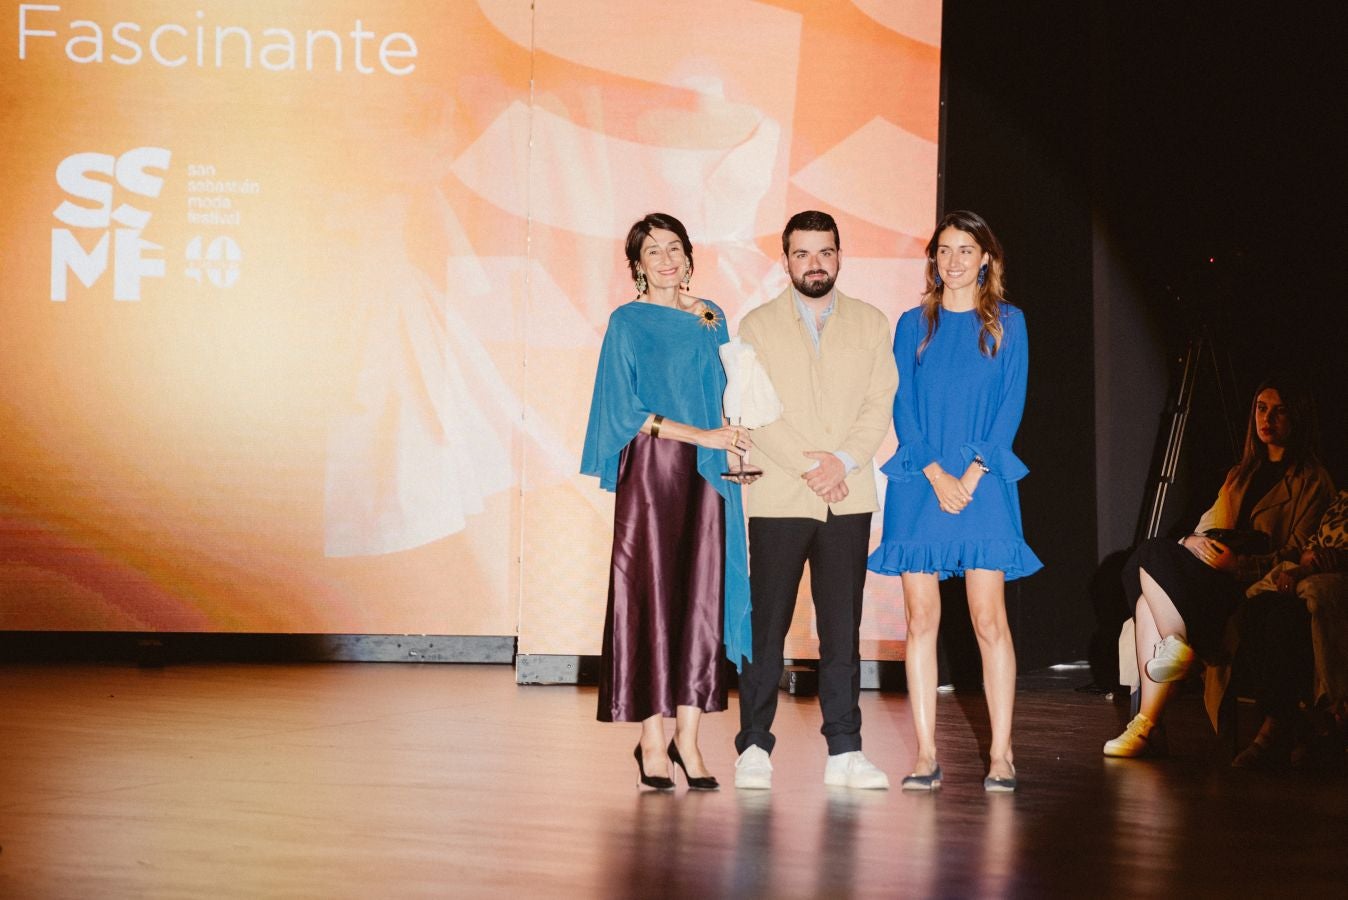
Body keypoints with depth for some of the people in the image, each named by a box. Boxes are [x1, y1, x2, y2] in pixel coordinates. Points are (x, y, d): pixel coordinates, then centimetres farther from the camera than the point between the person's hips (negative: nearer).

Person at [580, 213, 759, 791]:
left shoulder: (711, 319, 14)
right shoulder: (628, 323, 0)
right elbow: (626, 409, -6)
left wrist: (734, 451, 1)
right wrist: (702, 435, -12)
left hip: (706, 477, 4)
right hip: (651, 471, -4)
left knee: (702, 599, 1)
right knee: (651, 599, -4)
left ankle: (688, 737, 6)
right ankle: (652, 743, 0)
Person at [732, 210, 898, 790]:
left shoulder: (871, 324, 12)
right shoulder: (758, 326, 7)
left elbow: (880, 404, 4)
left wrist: (844, 461, -11)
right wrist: (808, 467, -12)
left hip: (849, 498, 2)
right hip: (778, 497, -1)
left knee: (843, 628, 3)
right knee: (766, 627, -2)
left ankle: (844, 751, 6)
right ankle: (754, 747, 4)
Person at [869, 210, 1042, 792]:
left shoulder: (1006, 323, 7)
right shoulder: (914, 325, 10)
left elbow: (1011, 405, 1)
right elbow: (903, 406, 4)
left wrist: (971, 474, -10)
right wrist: (935, 475, -9)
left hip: (983, 483, -1)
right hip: (919, 484, 2)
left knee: (990, 619, -7)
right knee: (921, 618, -1)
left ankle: (1001, 754, -3)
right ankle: (926, 754, 1)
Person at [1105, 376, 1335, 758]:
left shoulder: (1311, 480, 5)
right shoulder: (1240, 475, 28)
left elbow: (1299, 554, -6)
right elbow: (1209, 526, 23)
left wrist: (1237, 564, -19)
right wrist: (1193, 542, -2)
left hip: (1258, 582, -6)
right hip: (1216, 580, 6)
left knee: (1154, 558, -28)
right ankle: (1146, 724, -38)